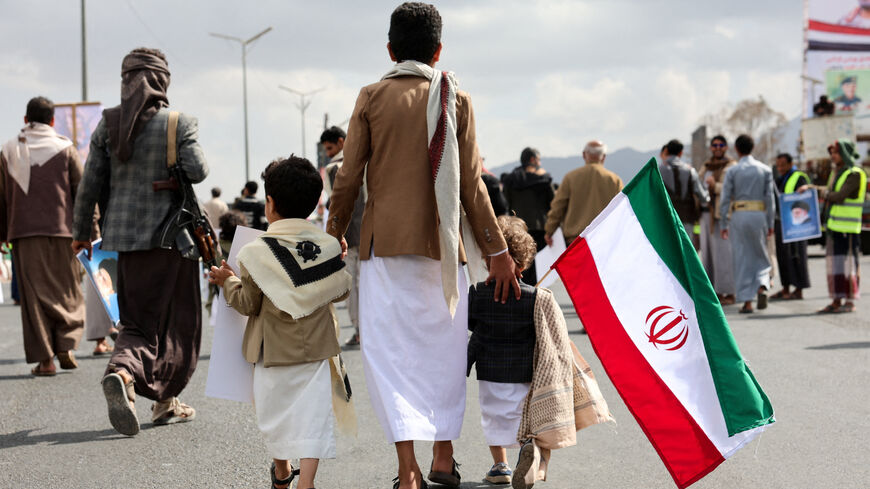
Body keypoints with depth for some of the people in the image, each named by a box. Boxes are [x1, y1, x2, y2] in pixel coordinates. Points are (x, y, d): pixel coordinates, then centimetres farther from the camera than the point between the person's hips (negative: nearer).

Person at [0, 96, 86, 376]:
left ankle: (44, 358, -1)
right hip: (61, 229, -1)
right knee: (68, 293, 11)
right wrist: (88, 229, 6)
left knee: (34, 295, 2)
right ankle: (65, 346, -1)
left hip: (23, 231, 1)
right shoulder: (64, 148, 2)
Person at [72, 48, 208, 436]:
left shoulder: (108, 123, 3)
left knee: (139, 320, 9)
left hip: (124, 233, 3)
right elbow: (197, 170, -16)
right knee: (176, 320, 11)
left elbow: (91, 182, 4)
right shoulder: (178, 123, -7)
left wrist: (80, 231, 13)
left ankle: (122, 372, -19)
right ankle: (166, 401, 14)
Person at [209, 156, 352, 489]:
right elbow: (341, 291, 5)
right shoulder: (329, 246, -4)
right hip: (317, 349, 1)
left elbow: (248, 304, -6)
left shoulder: (256, 252, -12)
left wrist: (228, 281, 11)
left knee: (276, 412, 17)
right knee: (312, 414, 0)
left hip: (274, 349, -1)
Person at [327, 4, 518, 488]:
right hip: (442, 245, 1)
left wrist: (332, 237, 13)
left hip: (385, 242, -1)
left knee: (390, 349, -2)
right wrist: (497, 251, 7)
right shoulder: (457, 100, 4)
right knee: (443, 347, 13)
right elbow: (472, 185, 2)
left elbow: (349, 178, 1)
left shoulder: (372, 97, 2)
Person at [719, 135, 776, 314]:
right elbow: (770, 198, 3)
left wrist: (724, 224, 3)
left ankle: (746, 301, 2)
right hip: (759, 215, 1)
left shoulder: (732, 171, -1)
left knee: (742, 258, 4)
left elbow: (725, 199, -2)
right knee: (761, 255, 16)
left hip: (739, 215, -1)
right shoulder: (765, 170, 4)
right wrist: (770, 223, 7)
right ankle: (762, 286, -8)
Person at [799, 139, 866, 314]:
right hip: (833, 226, 8)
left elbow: (839, 196, -19)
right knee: (835, 264, 8)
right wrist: (810, 187, 10)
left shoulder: (854, 174, -11)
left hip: (847, 227, -8)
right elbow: (830, 191, 24)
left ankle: (850, 301, 0)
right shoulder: (837, 172, 15)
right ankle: (837, 301, 13)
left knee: (848, 263, -4)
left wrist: (823, 193, -4)